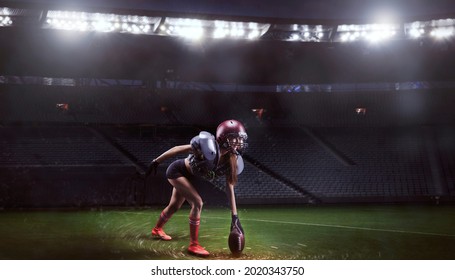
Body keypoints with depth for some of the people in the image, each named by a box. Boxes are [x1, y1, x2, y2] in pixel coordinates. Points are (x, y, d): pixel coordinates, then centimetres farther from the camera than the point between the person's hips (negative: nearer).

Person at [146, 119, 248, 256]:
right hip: (177, 170, -7)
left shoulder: (231, 161, -15)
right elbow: (178, 149, -27)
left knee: (174, 206, 24)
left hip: (188, 177, 8)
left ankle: (157, 229, 52)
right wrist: (156, 162, -20)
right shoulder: (209, 148, -36)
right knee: (197, 202, -21)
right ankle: (193, 245, -8)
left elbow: (230, 187, -11)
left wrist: (234, 216, -14)